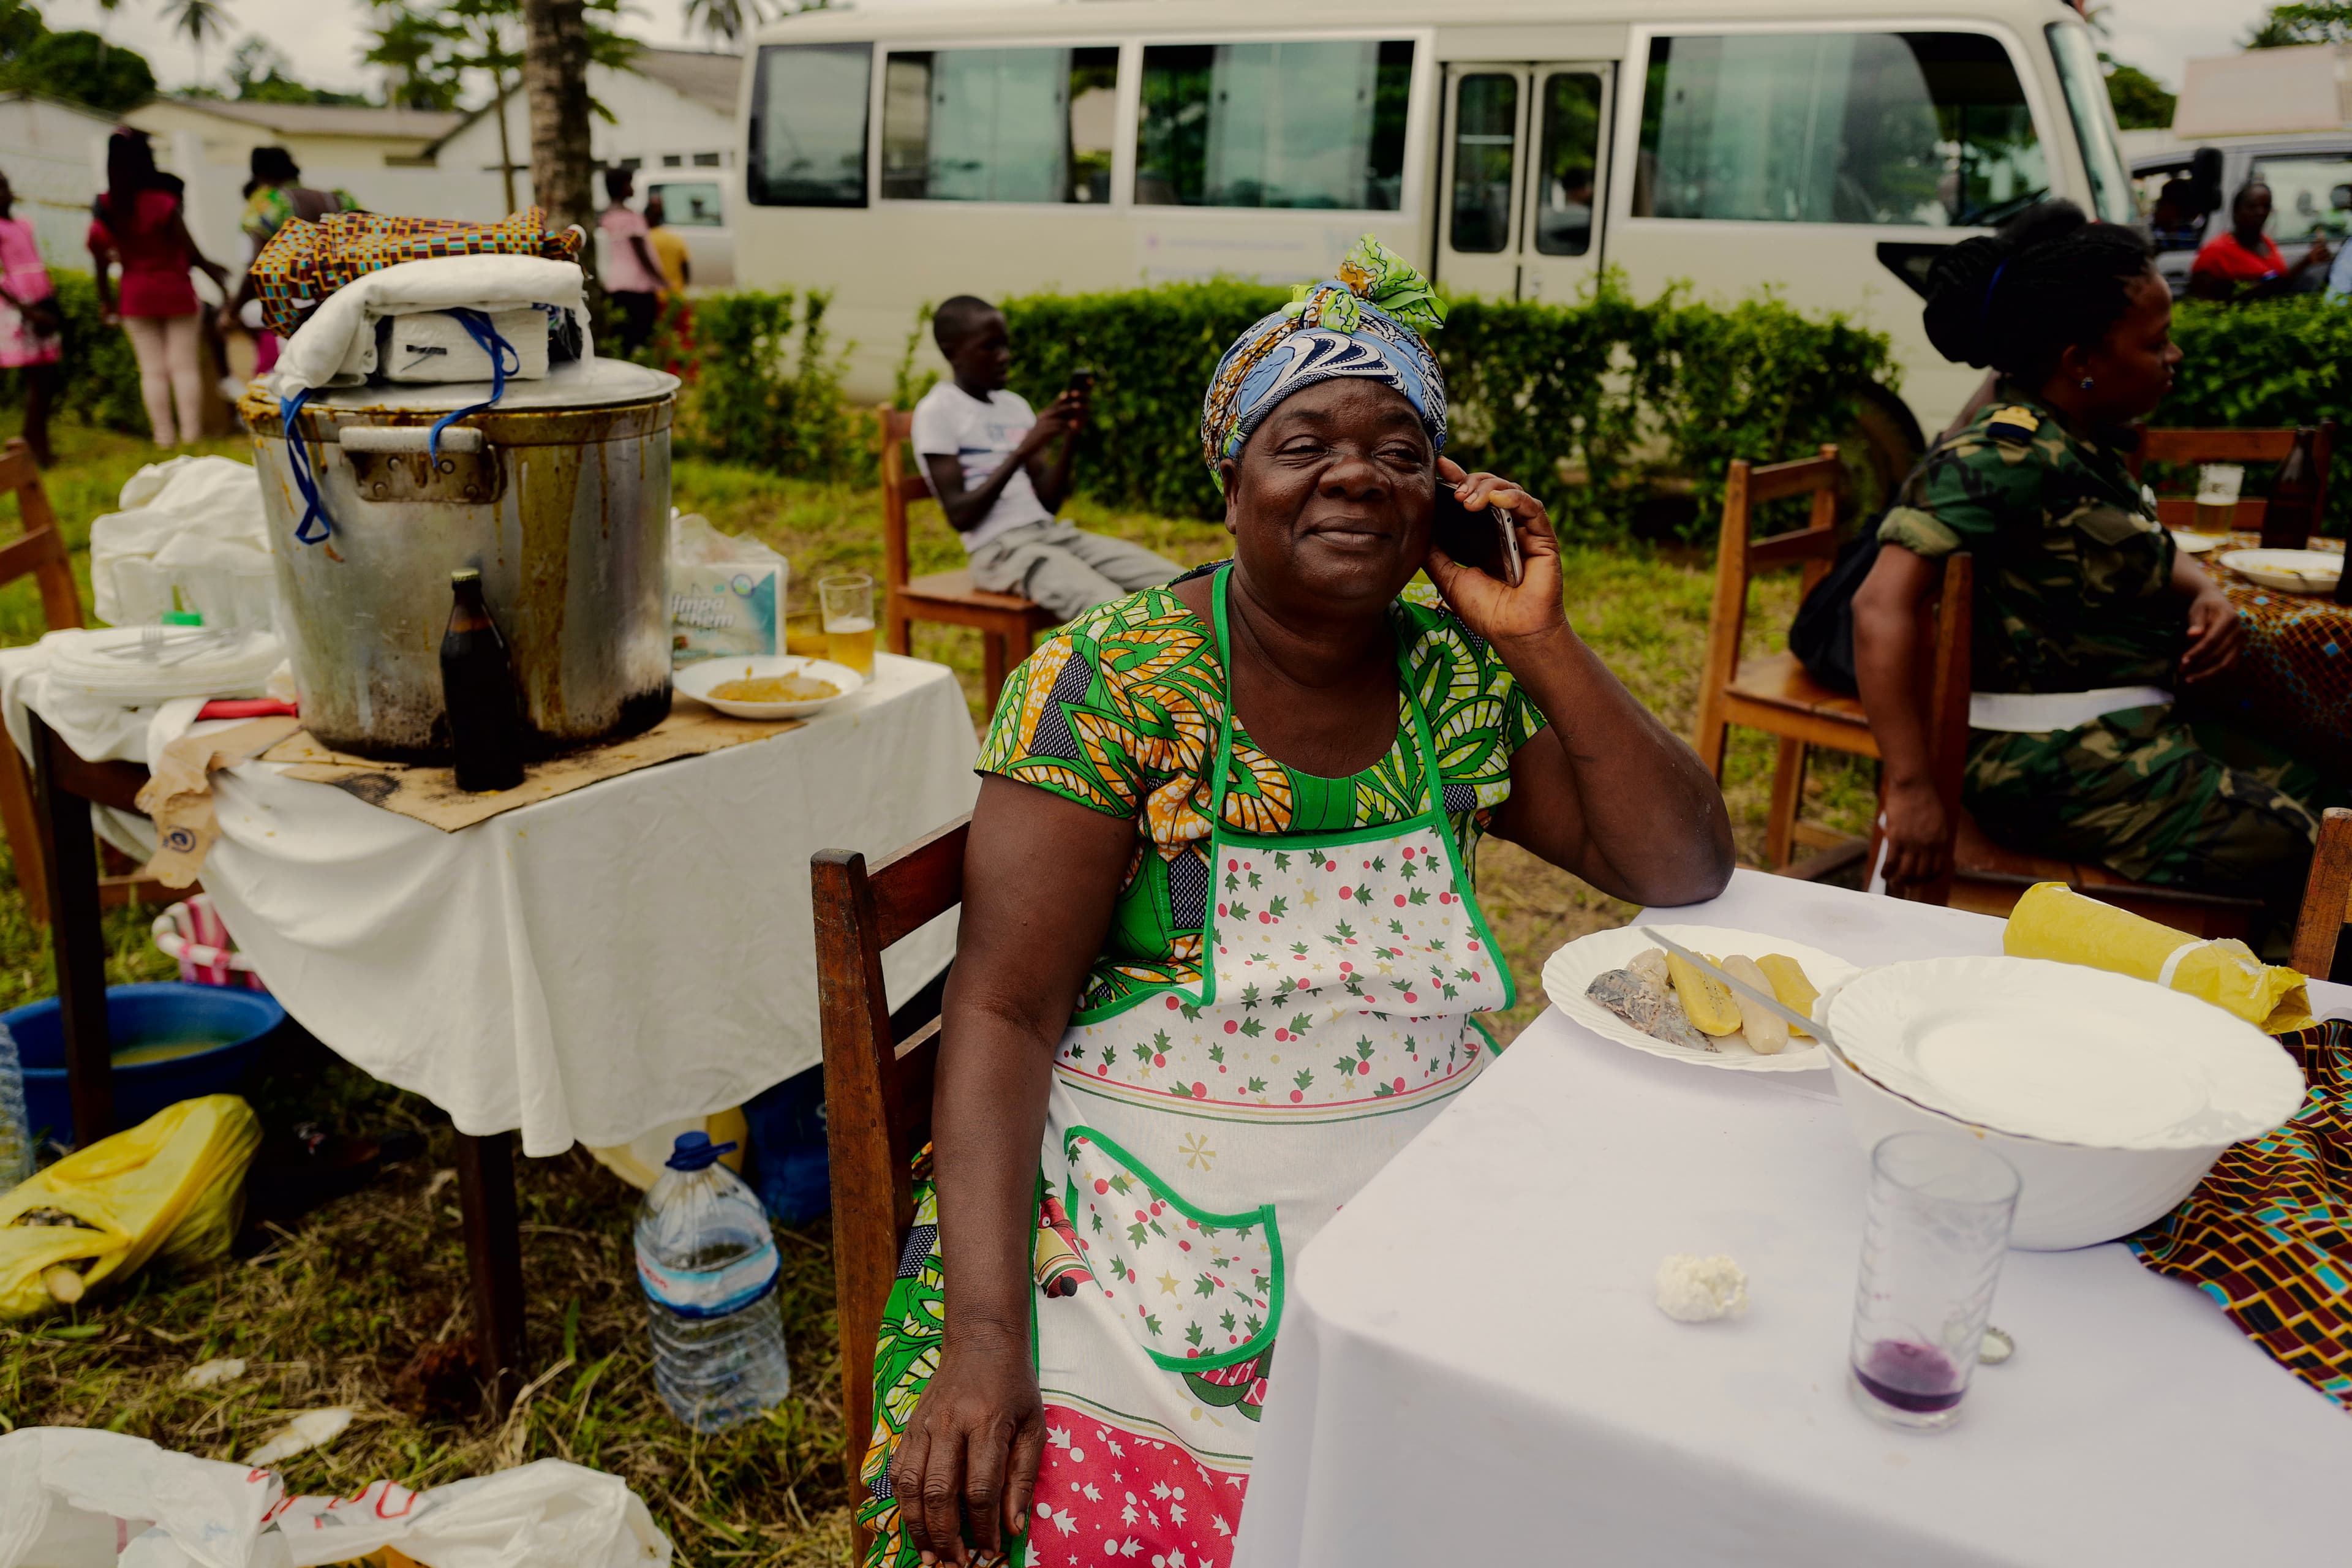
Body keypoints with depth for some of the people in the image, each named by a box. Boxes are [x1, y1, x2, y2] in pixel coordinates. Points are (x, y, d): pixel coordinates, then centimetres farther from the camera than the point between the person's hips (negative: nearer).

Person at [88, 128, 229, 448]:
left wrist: (106, 299, 11)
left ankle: (164, 434, 11)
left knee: (151, 369, 9)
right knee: (185, 365, 4)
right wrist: (218, 277, 3)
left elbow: (98, 255, 1)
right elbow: (192, 253, -13)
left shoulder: (105, 209, -4)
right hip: (175, 292, -3)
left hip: (135, 298, 3)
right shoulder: (163, 203, -17)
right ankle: (191, 432, 4)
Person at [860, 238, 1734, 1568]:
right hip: (1148, 1215, -3)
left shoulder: (1465, 682, 4)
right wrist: (983, 1334, -23)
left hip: (1433, 1206, 4)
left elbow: (1689, 872, 4)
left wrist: (1544, 642, -8)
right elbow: (1005, 1012, -12)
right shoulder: (1111, 683, -8)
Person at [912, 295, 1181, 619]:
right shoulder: (937, 411, -3)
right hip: (1000, 549, -7)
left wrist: (1070, 437, -2)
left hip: (1053, 534, 7)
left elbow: (1049, 501, 13)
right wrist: (1023, 450, -15)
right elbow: (960, 515, -12)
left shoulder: (1015, 406, 17)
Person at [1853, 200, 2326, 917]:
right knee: (2300, 854, -9)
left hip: (2133, 738, 10)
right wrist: (1912, 790, -34)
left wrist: (2206, 595, 2)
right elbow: (1883, 606, -33)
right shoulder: (2005, 454, -22)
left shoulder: (2080, 444, 8)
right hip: (2066, 769, -10)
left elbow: (2147, 551, 27)